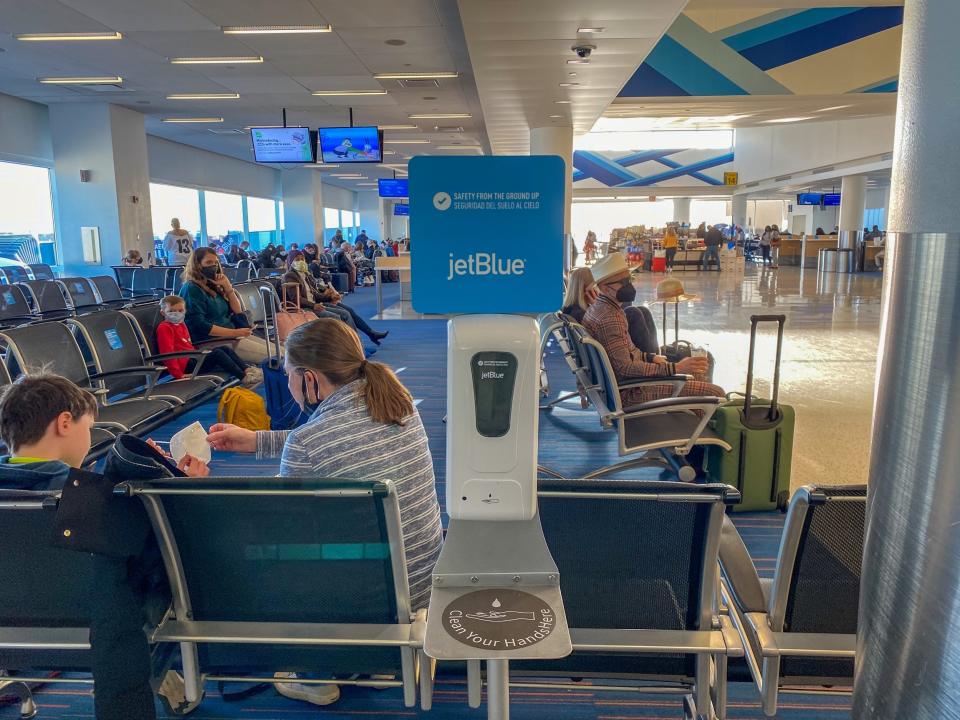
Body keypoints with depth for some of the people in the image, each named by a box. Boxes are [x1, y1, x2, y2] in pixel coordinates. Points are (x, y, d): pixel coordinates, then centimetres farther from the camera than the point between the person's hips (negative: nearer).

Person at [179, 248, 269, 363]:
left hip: (230, 336, 9)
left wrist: (227, 286, 5)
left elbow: (237, 311, 16)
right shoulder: (191, 289, -9)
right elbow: (200, 326, -19)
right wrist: (234, 333, -21)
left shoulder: (212, 286, 16)